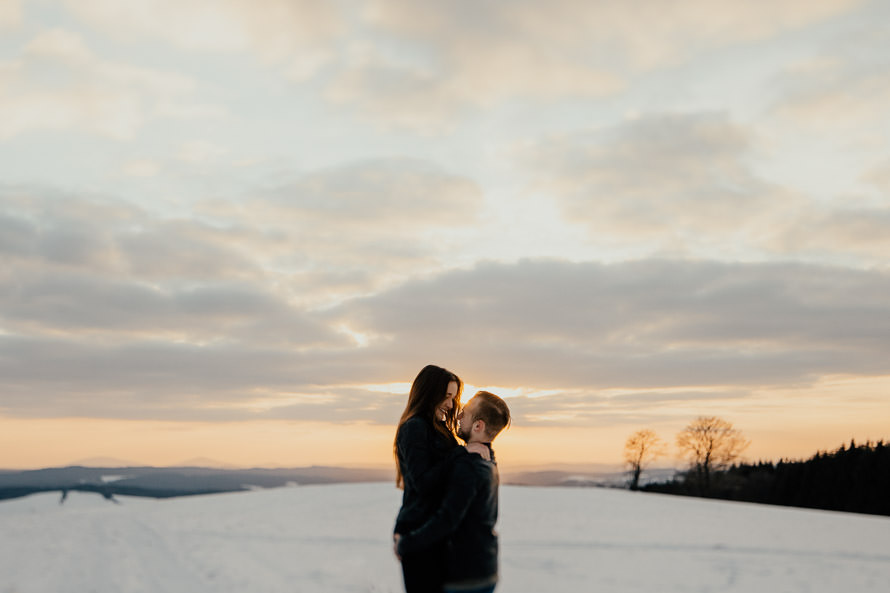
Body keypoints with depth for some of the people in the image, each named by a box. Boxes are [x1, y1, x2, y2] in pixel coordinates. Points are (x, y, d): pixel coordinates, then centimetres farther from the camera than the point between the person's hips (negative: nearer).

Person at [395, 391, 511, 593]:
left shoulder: (468, 465, -21)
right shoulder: (489, 464, 10)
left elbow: (446, 520, -26)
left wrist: (404, 544, -13)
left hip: (467, 576, -9)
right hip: (485, 571, 9)